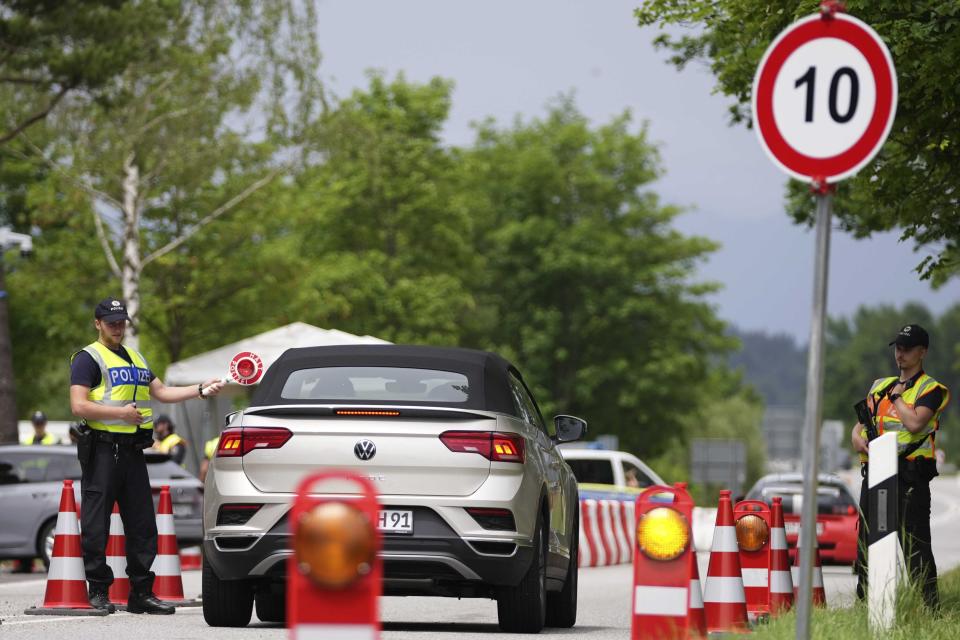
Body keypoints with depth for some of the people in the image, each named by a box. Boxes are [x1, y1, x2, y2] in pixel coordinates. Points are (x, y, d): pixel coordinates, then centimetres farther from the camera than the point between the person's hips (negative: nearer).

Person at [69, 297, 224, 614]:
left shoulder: (136, 359, 22)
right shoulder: (88, 358, -3)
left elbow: (161, 392, 22)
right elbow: (79, 405, -13)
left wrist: (200, 390, 11)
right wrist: (121, 413, -19)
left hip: (132, 450, 7)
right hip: (103, 448, -7)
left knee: (142, 524, 6)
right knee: (97, 523, -4)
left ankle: (141, 593, 11)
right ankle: (98, 591, 1)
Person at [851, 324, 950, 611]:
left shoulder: (931, 390, -1)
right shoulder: (881, 386, 21)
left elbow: (915, 423, -17)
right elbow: (861, 422, 20)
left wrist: (897, 397, -4)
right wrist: (857, 436, -3)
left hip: (910, 475, -7)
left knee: (915, 544, -11)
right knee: (866, 542, 9)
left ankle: (930, 607, -10)